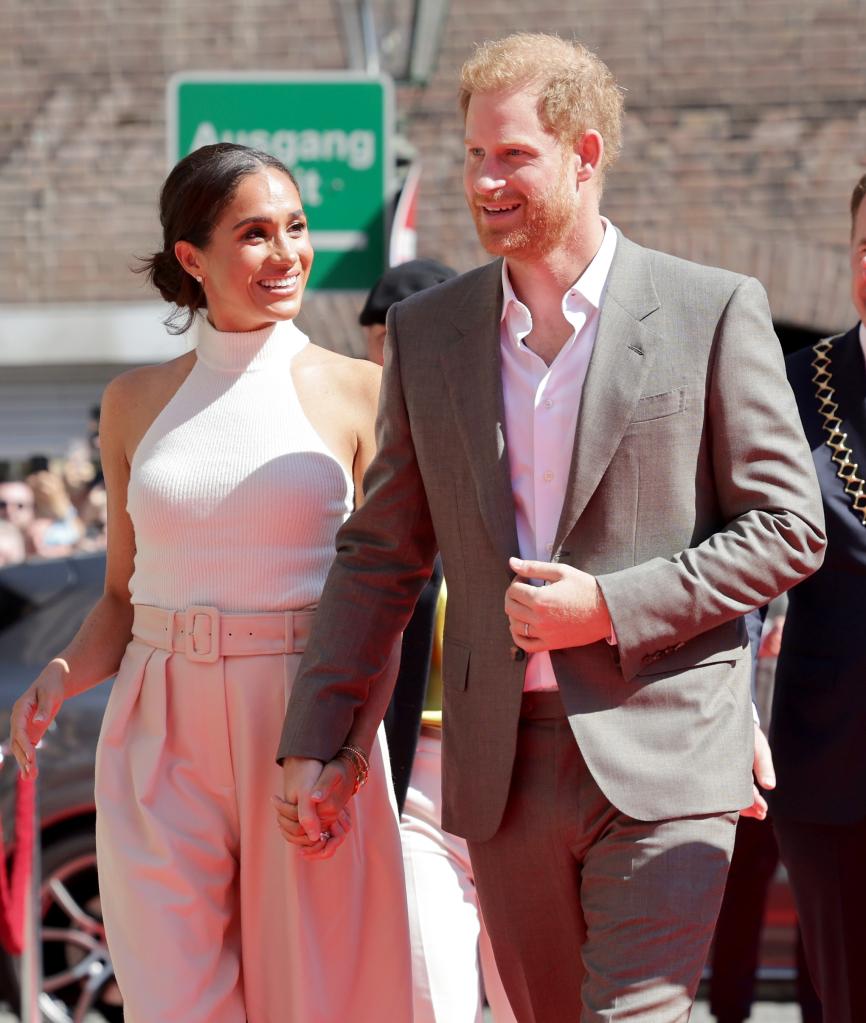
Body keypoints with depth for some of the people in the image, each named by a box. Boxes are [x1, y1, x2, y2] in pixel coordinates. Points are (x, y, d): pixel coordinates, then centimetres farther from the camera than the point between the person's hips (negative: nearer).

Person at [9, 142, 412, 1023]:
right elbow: (122, 595, 15)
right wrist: (61, 678, -5)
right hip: (162, 738, 2)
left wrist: (350, 752, -14)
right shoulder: (136, 403, 9)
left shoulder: (357, 394, 2)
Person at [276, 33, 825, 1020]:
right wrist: (311, 738, 5)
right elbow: (381, 551, 13)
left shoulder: (712, 312, -3)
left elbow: (787, 528, -2)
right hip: (503, 771, 4)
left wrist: (613, 606, -14)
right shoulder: (427, 333, 9)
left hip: (659, 761, -4)